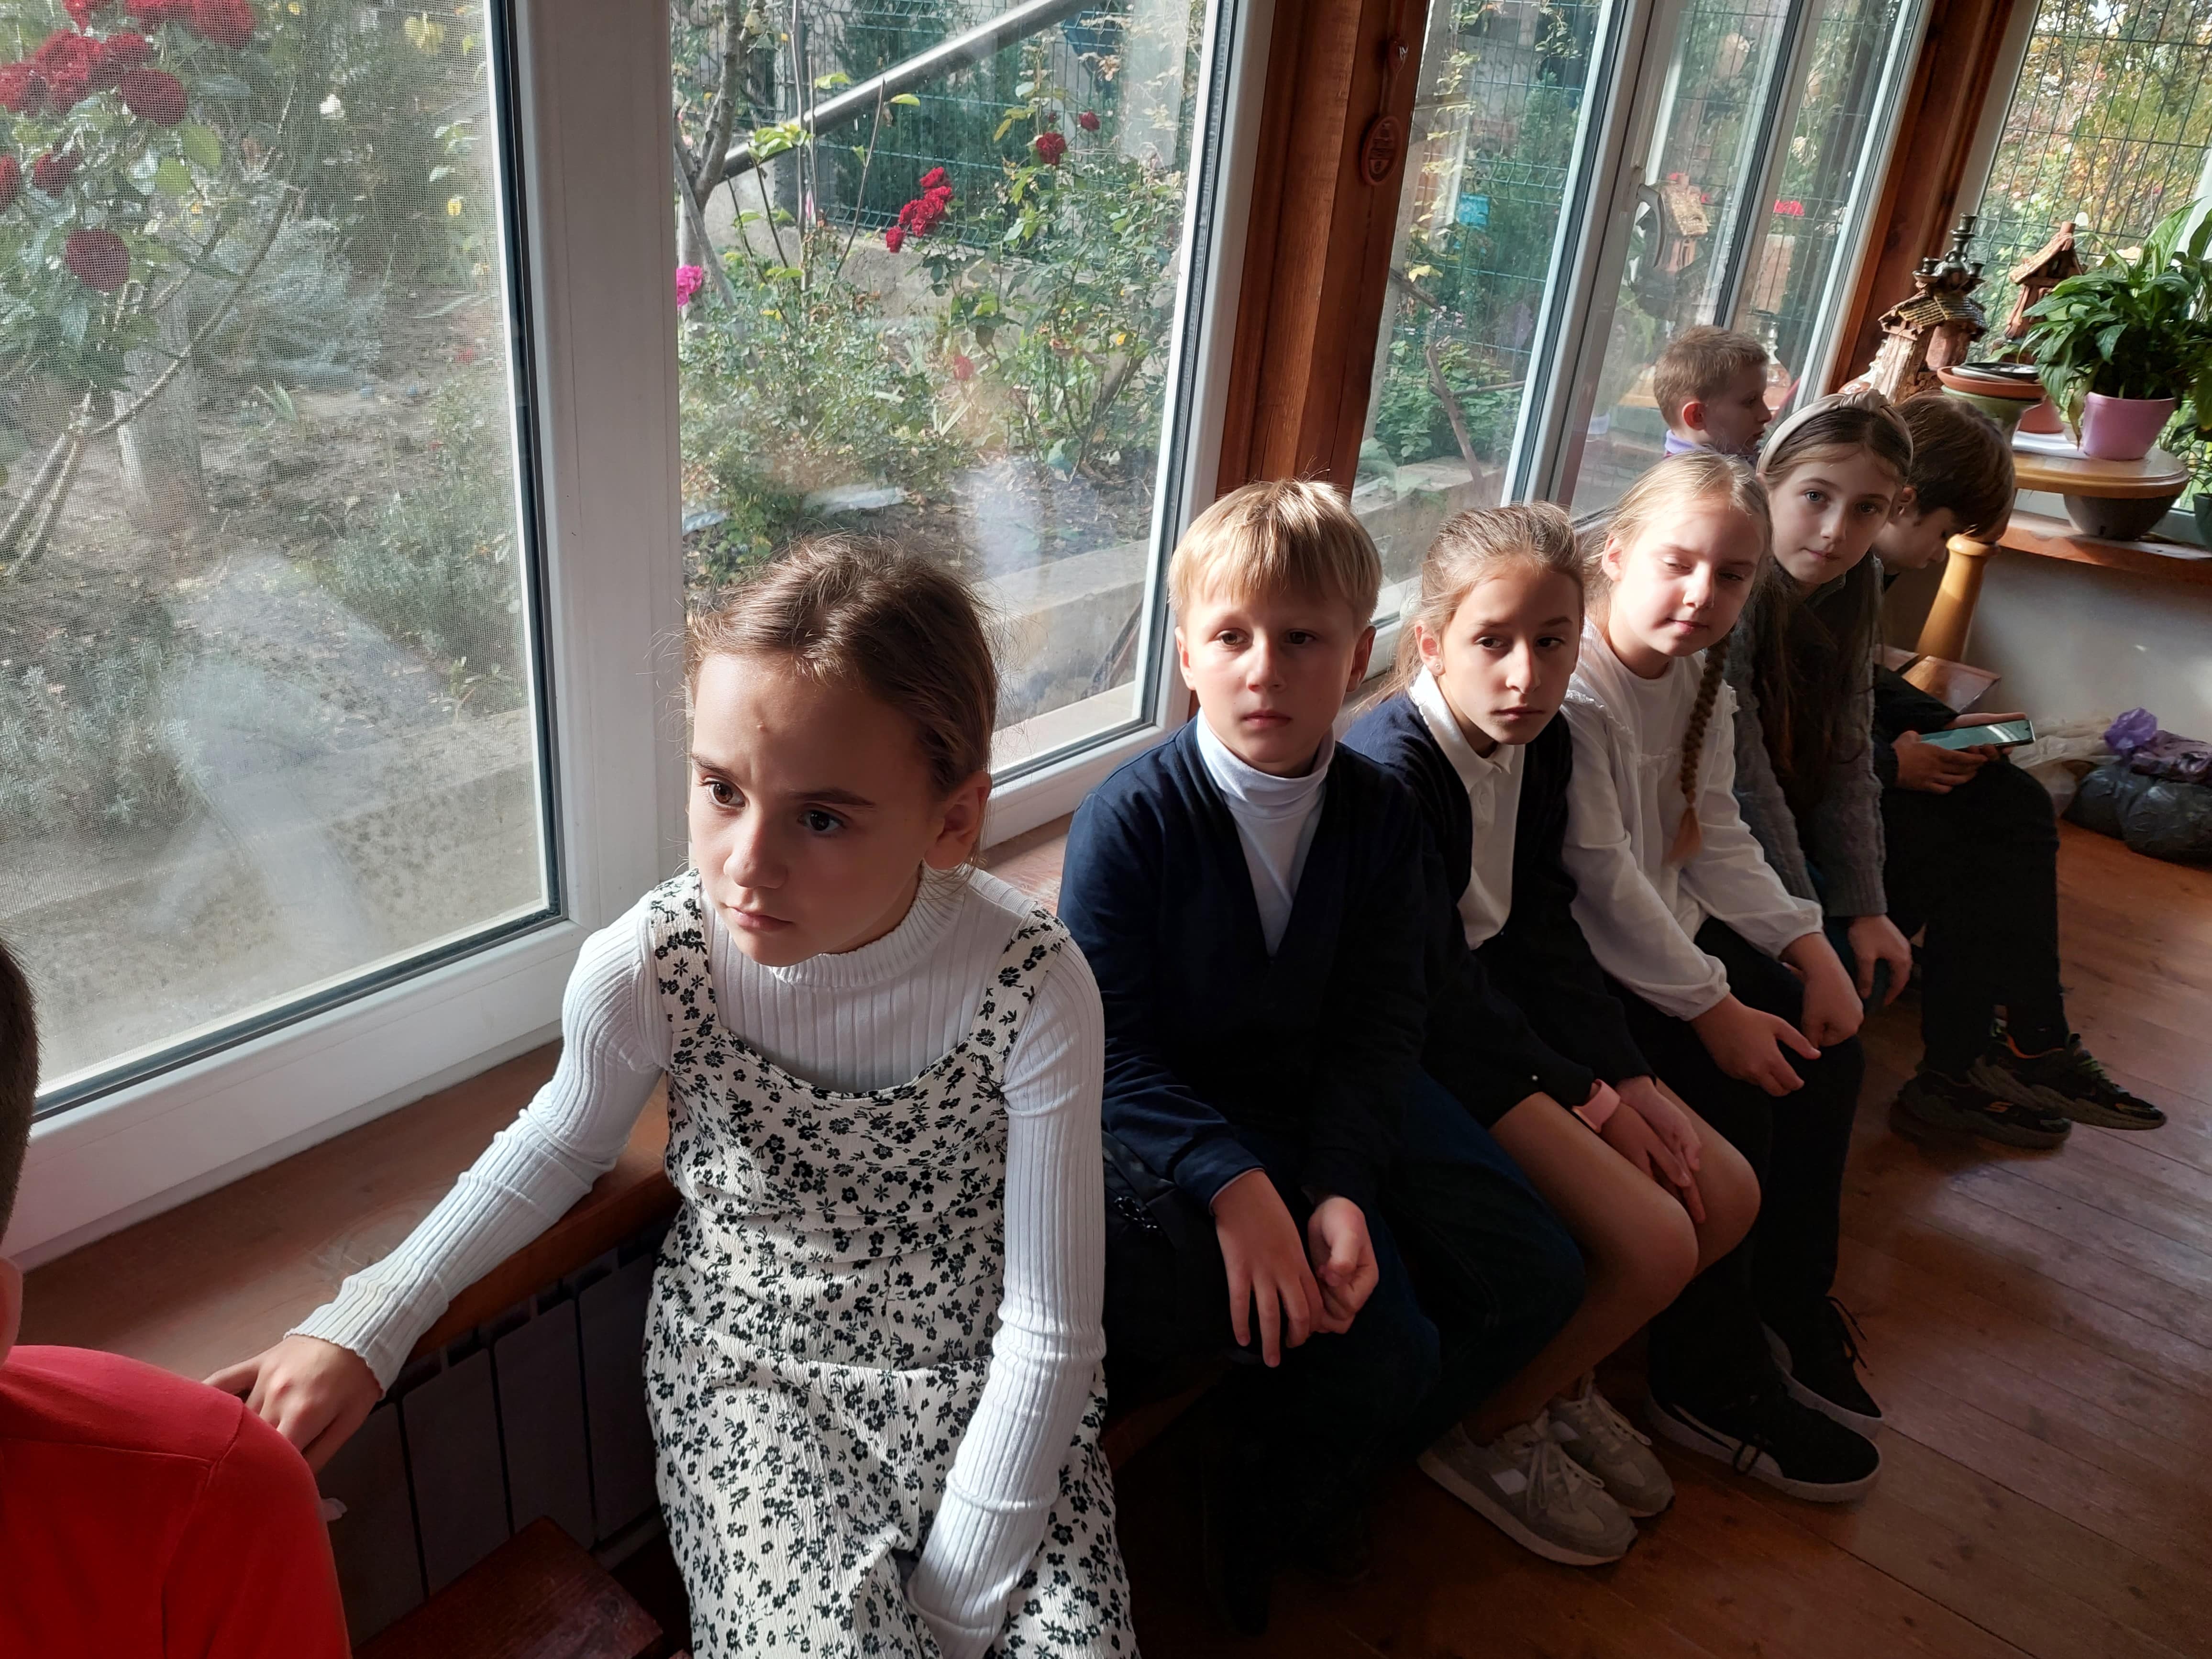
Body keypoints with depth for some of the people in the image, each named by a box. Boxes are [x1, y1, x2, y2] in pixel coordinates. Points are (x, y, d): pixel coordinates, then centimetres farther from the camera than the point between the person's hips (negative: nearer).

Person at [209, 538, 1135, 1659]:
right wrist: (367, 1326, -4)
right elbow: (561, 1143, 4)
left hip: (974, 1378, 0)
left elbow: (1050, 1331, -17)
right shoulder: (644, 969, -20)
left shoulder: (1036, 989, -24)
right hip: (750, 1370, 0)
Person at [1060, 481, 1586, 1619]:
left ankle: (1333, 1472, 23)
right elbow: (1113, 1048, -19)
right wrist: (1235, 1184, -31)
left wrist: (1343, 1189, -19)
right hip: (1182, 1117, -6)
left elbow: (1379, 1024, -5)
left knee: (1535, 1279, 1)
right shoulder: (1128, 820, -18)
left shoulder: (1378, 811, -3)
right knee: (1383, 1346, -20)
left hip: (1335, 1099, 6)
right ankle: (1254, 1526, 13)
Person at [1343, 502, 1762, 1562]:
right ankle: (1492, 1429, 10)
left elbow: (1541, 929, 6)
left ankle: (1558, 1379, 25)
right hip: (1418, 1047, -9)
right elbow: (1430, 981, -20)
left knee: (1727, 1198, 5)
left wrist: (1630, 1077, -3)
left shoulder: (1543, 743, 1)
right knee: (1652, 1244, -16)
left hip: (1498, 1011, 9)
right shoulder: (1392, 763, -23)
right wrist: (1586, 1100, -13)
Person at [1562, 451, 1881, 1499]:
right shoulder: (1573, 688, -22)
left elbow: (1715, 835, 10)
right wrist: (1711, 1005, -21)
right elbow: (1602, 882, -24)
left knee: (1826, 1041, 2)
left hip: (1667, 931, 10)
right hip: (1569, 956, -9)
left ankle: (1793, 1300, 19)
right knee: (1732, 1090, -18)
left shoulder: (1697, 676, 7)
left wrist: (1807, 945, 0)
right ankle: (1710, 1384, -1)